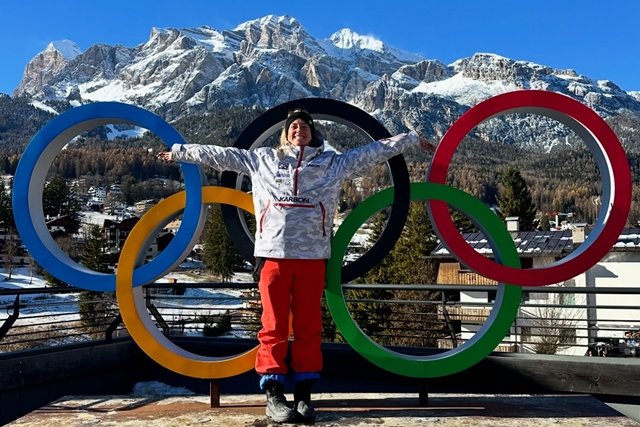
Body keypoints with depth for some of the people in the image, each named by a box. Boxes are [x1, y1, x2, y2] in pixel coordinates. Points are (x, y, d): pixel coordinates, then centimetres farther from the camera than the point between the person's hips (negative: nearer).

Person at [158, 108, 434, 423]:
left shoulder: (332, 162, 16)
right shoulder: (263, 159, 16)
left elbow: (374, 150, 18)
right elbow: (221, 155, 19)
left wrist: (412, 139, 19)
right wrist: (179, 151, 22)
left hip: (312, 255, 1)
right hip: (274, 252, 0)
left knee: (308, 325, 4)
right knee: (274, 324, 0)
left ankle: (303, 393, 12)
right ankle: (274, 394, 6)